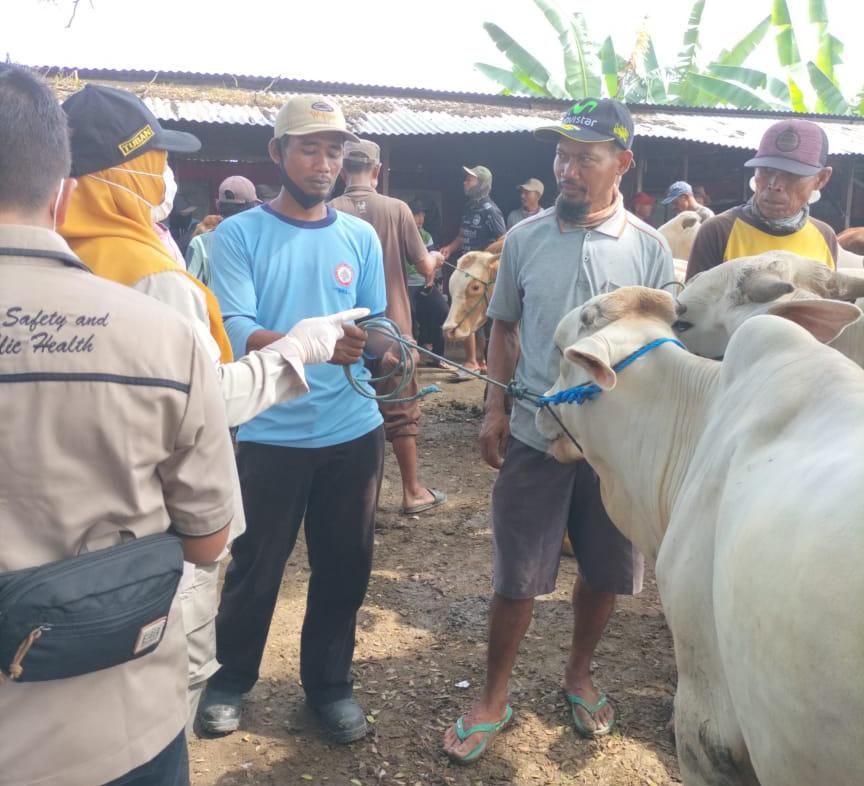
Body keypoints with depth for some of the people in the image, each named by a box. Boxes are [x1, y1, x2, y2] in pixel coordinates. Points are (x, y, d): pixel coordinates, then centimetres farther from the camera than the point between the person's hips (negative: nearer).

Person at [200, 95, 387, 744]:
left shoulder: (361, 238, 6)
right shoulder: (239, 234, -5)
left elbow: (376, 325, 7)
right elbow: (238, 332, -17)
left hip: (354, 430, 3)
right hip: (270, 434, -3)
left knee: (346, 566, 13)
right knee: (255, 568, 11)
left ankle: (329, 682, 34)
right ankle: (230, 679, 35)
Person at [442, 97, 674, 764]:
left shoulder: (650, 249, -4)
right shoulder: (525, 239, -1)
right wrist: (495, 407, 0)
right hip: (535, 437, 0)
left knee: (605, 573, 15)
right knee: (517, 578, 6)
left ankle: (579, 676, 41)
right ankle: (493, 700, 26)